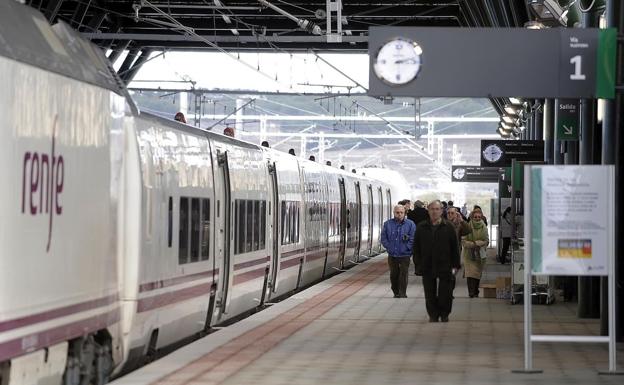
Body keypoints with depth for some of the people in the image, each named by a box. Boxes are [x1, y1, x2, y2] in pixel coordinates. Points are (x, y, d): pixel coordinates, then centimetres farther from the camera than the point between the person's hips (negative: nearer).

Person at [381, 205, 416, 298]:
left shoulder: (410, 224, -3)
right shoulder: (388, 224, 4)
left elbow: (413, 239, -5)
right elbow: (383, 238, 6)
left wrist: (406, 248, -11)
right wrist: (389, 248, -4)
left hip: (404, 255, -3)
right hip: (392, 255, 3)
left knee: (403, 275, -6)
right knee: (393, 275, 11)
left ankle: (402, 293, -1)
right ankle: (396, 293, 25)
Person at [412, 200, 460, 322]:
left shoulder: (448, 227, 1)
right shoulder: (422, 228, 5)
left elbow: (455, 248, 3)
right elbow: (416, 248, 8)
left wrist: (455, 265, -2)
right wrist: (418, 265, 1)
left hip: (445, 266, -1)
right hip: (428, 267, 1)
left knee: (445, 294, 1)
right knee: (430, 294, 6)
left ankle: (444, 314, 18)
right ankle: (433, 315, 17)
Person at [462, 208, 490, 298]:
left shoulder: (484, 228, 2)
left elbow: (486, 241, 3)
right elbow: (463, 241, -8)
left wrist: (477, 243, -15)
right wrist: (473, 244, -21)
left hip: (480, 254, 3)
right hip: (469, 254, -3)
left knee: (478, 273, 8)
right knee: (470, 273, -14)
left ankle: (475, 292, 22)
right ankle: (471, 292, -16)